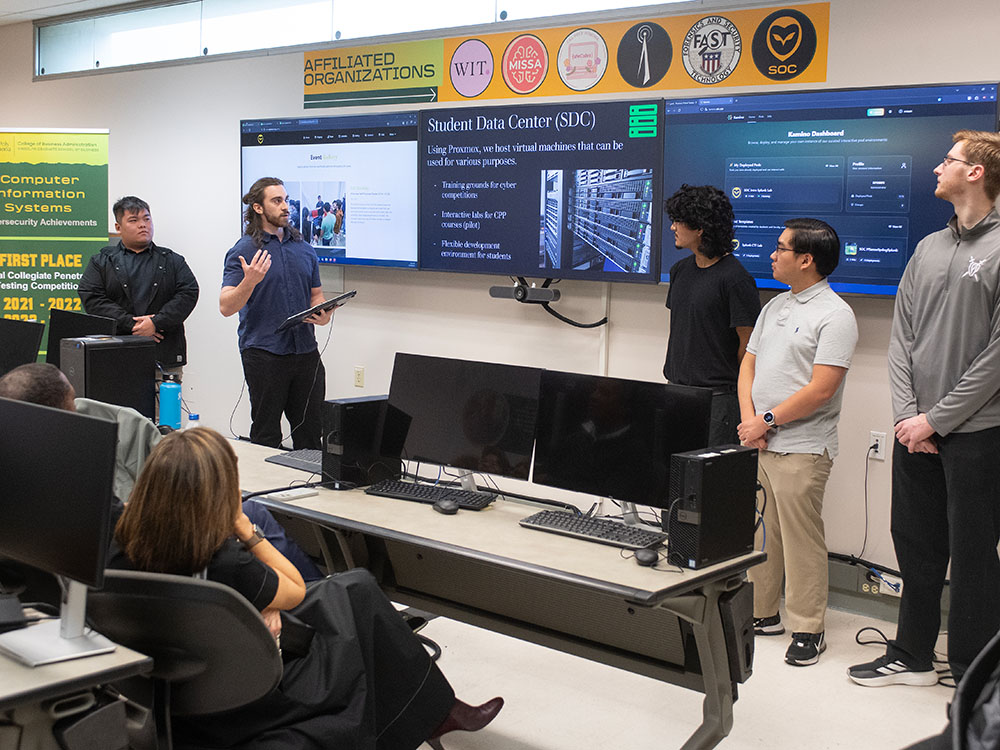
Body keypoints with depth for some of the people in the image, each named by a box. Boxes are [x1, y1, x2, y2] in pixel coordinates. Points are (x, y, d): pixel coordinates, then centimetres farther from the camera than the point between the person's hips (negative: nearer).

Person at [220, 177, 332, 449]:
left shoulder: (304, 249, 13)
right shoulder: (244, 250, -4)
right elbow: (226, 307, -11)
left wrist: (323, 314, -1)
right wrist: (249, 281, -29)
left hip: (305, 351, 5)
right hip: (264, 352, -5)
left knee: (311, 431, 8)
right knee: (266, 434, 3)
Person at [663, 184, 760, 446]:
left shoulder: (735, 279, -14)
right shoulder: (680, 270, 11)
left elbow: (749, 342, -11)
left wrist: (732, 386, -4)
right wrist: (673, 375, 15)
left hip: (718, 397, -7)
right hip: (676, 390, 8)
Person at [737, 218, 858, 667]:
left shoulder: (834, 315, -10)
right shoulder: (775, 306, 15)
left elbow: (820, 390, -17)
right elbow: (749, 365, 15)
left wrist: (767, 420, -13)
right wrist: (749, 420, -1)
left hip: (801, 449, -8)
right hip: (756, 443, 8)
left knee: (801, 539, -2)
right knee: (757, 533, 13)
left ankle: (808, 630, 8)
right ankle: (760, 613, 25)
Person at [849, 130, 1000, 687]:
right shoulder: (928, 249, 12)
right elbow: (902, 337, 10)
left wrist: (935, 420, -12)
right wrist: (906, 413, -3)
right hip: (917, 430, 6)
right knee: (915, 546, 15)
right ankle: (913, 656, 30)